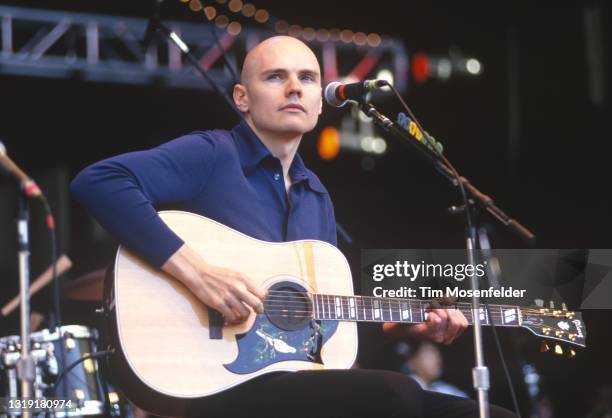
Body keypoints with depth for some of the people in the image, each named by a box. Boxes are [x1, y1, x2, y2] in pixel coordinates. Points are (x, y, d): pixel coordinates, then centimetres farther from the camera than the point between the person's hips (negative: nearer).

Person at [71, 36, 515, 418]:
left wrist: (402, 324, 11)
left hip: (302, 378, 8)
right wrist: (195, 270, -25)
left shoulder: (317, 197, 18)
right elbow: (97, 180, -20)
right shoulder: (212, 156, -5)